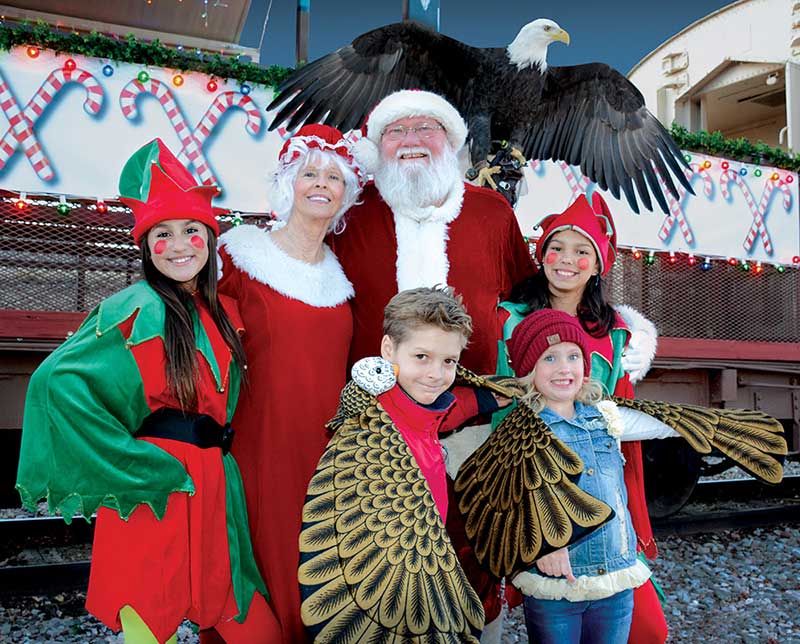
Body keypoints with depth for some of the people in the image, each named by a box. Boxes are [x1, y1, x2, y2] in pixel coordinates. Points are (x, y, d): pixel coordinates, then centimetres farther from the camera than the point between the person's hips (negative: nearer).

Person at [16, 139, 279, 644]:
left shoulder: (222, 312, 9)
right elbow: (58, 380, -20)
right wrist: (135, 464, -17)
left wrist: (216, 449, 9)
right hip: (153, 488, -6)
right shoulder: (138, 310, -11)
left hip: (212, 482, 6)